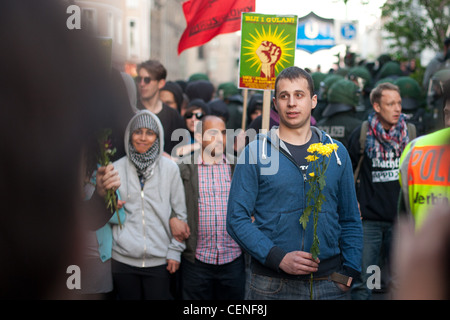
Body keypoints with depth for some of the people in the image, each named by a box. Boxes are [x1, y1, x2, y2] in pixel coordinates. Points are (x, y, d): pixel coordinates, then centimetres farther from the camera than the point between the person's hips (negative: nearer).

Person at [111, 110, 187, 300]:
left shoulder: (170, 168, 3)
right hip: (123, 258, 1)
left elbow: (180, 213, 5)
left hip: (159, 260, -1)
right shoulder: (117, 168, 5)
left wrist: (175, 250, 1)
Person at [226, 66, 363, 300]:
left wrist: (350, 270, 0)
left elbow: (350, 220, 12)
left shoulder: (337, 153, 9)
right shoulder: (255, 153, 0)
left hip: (328, 283, 2)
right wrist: (278, 258, -15)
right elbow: (237, 219, -5)